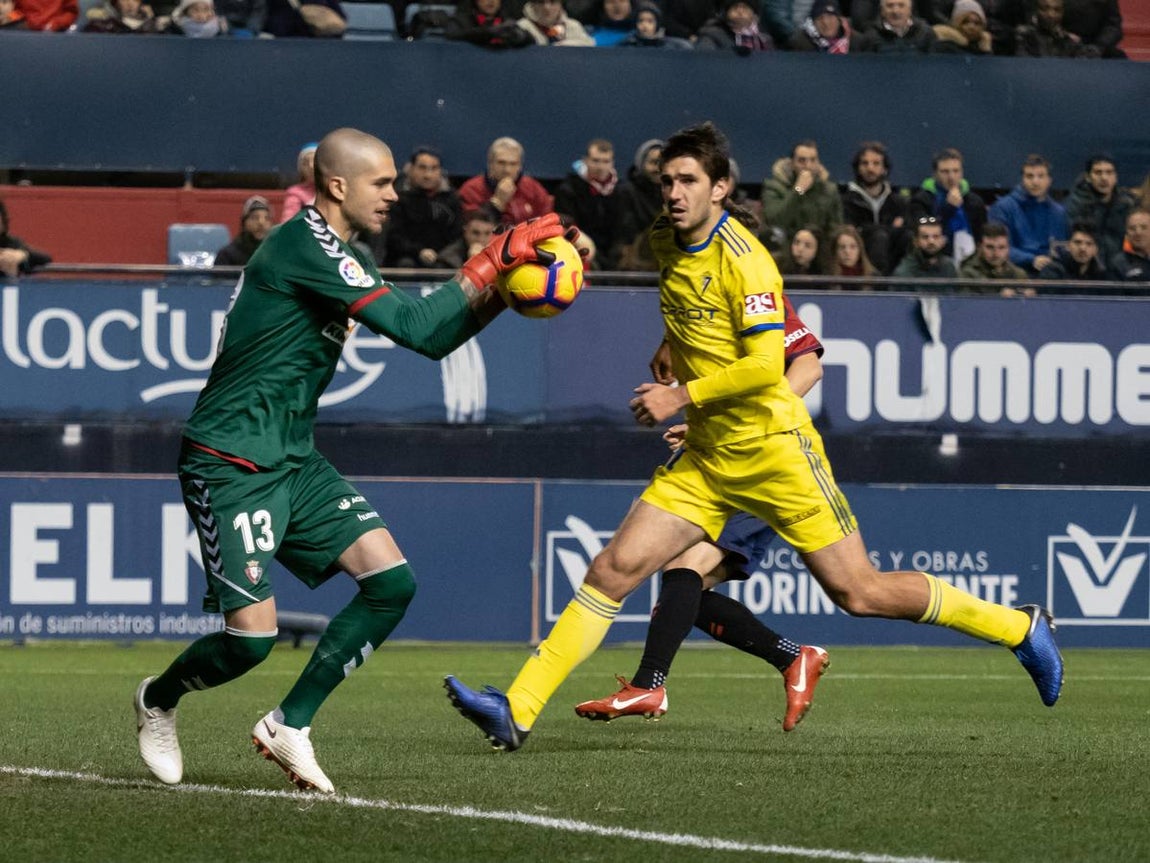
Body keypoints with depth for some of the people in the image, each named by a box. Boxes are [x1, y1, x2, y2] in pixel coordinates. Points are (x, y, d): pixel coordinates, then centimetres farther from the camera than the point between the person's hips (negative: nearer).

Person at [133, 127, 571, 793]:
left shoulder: (345, 257, 14)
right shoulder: (305, 247, -17)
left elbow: (431, 338, 17)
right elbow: (414, 326, -23)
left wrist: (503, 289, 3)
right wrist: (493, 262, -19)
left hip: (294, 463, 9)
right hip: (231, 464, -9)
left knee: (392, 582, -6)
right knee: (252, 636, -13)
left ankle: (290, 725, 5)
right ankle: (157, 701, 19)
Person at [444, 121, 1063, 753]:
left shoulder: (744, 260, -17)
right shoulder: (664, 243, 7)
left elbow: (766, 366, -24)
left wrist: (684, 396, -19)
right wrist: (665, 371, 18)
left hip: (773, 451, -7)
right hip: (705, 459, 7)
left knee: (859, 593, -3)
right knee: (614, 570, -6)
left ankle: (1020, 628, 14)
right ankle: (517, 711, -8)